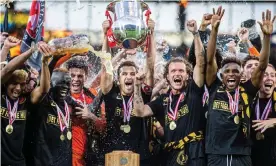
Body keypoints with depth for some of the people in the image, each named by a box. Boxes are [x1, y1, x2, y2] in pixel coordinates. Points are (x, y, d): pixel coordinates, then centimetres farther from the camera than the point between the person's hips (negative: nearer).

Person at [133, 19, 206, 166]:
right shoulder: (163, 100, 16)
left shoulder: (193, 91, 4)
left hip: (193, 154, -4)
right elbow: (140, 112, 8)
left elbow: (200, 61, -5)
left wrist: (195, 33, -13)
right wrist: (137, 87, 1)